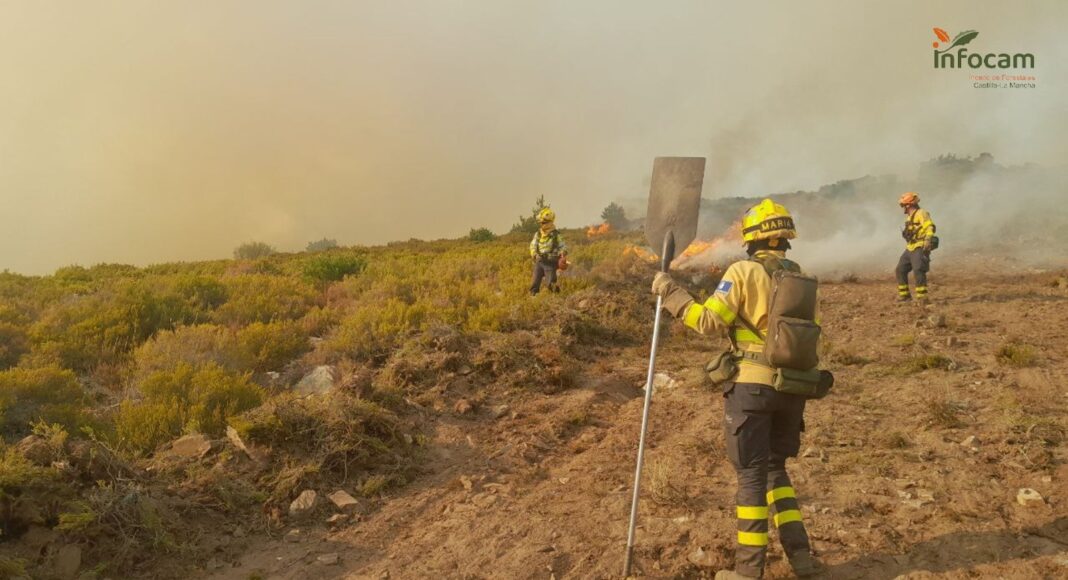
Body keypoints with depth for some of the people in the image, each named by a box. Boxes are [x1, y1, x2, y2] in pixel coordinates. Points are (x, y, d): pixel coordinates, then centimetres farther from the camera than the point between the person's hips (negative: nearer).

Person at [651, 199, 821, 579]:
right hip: (791, 387, 6)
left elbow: (709, 322, -13)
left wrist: (671, 293, -4)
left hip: (751, 384, -6)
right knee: (775, 468, 20)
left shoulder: (744, 272, -9)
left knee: (751, 474, 1)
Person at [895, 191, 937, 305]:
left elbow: (930, 227, -25)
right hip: (910, 249, 10)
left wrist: (928, 239, -40)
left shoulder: (922, 213, -10)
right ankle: (904, 296, 20)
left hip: (920, 248, -10)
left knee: (918, 272, -19)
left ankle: (923, 299, -18)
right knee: (900, 270, 10)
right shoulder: (910, 216, 19)